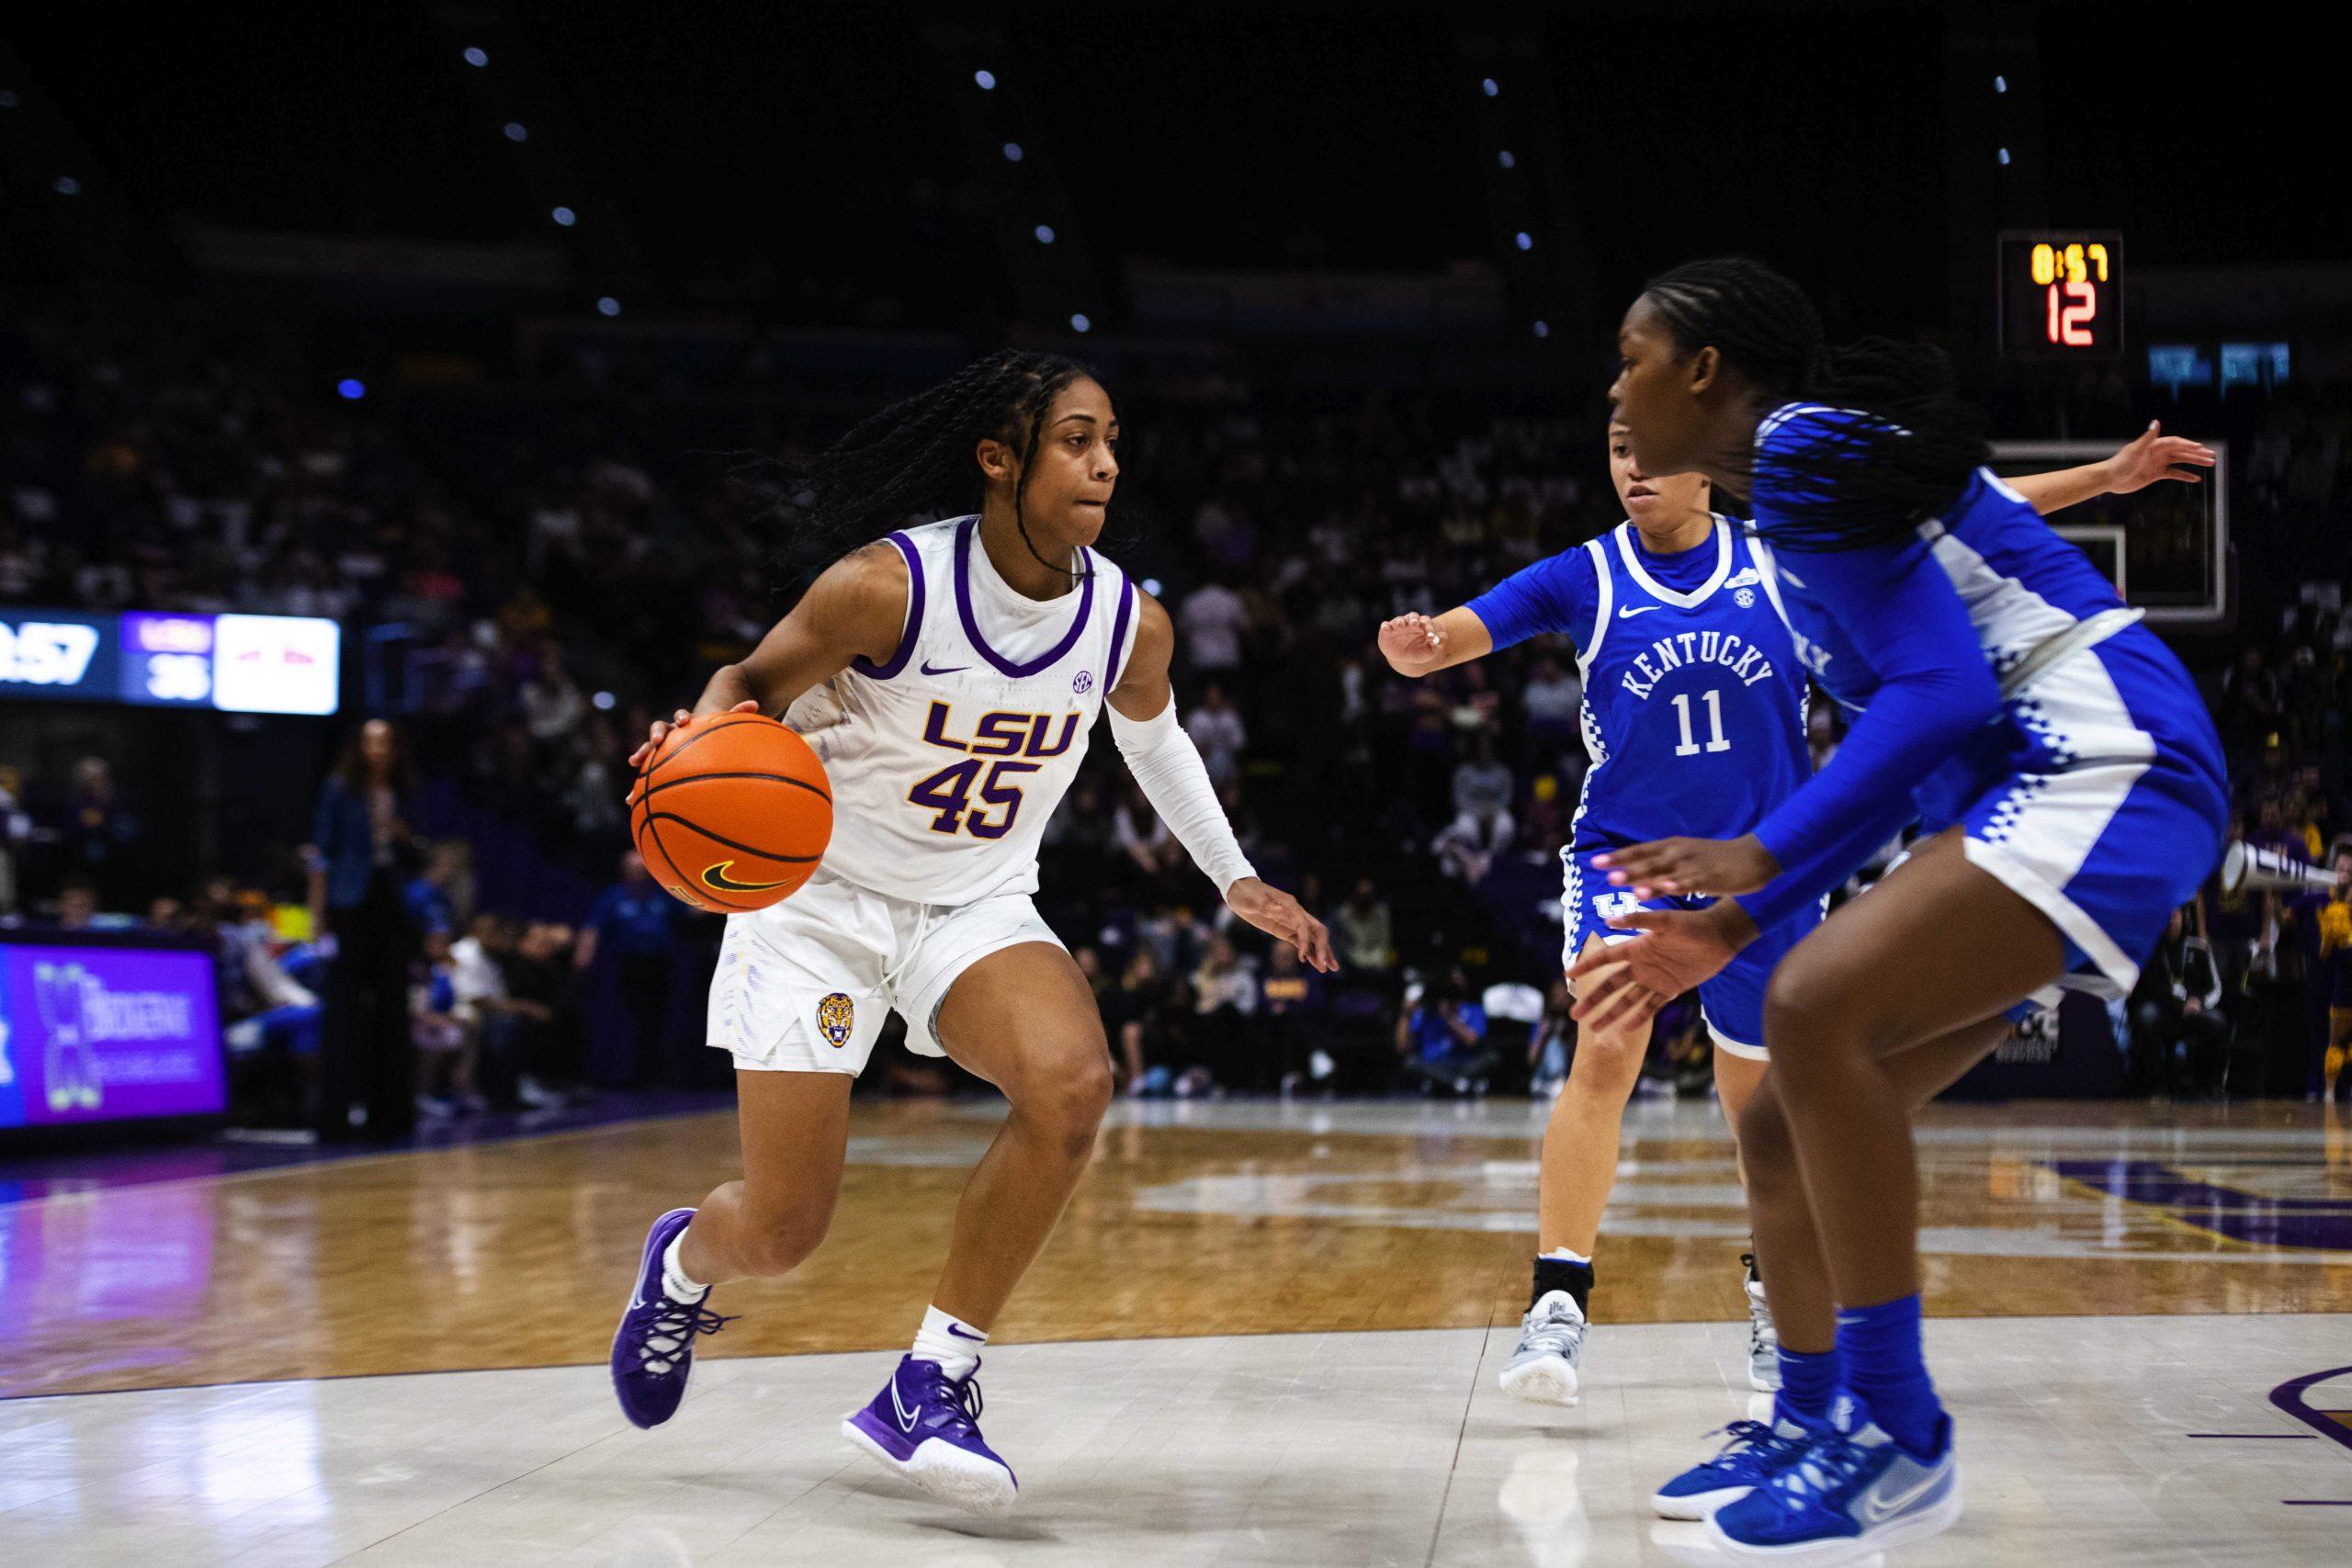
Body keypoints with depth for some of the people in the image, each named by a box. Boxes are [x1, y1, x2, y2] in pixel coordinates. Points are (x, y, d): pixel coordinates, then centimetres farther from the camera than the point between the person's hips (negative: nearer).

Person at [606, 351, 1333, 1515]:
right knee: (780, 1235, -4)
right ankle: (683, 1261, 38)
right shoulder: (886, 586, -21)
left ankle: (933, 1381, -14)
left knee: (1072, 1080, -30)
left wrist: (1234, 876, 20)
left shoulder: (1130, 624, -8)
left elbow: (1151, 735, 15)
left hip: (978, 904, 3)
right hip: (822, 892, -3)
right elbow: (755, 682, -7)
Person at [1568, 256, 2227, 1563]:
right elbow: (1896, 746, 22)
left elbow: (1942, 692, -18)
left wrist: (1764, 856, -16)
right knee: (1783, 1125, 9)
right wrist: (1733, 928, 17)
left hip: (2104, 769, -10)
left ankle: (1899, 1436, -20)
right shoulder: (1822, 466, 21)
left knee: (1820, 1012, -27)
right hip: (2023, 790, 10)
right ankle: (1810, 1431, 23)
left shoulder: (1804, 448, -9)